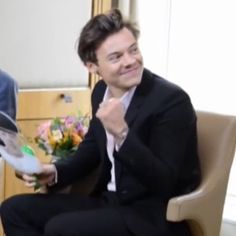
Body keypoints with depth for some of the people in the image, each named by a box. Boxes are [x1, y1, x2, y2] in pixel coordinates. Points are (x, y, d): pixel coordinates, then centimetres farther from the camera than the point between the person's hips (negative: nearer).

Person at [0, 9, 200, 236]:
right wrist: (55, 172, 1)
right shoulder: (102, 92, 3)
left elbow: (164, 183, -24)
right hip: (109, 201, 8)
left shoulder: (172, 100, -19)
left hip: (156, 216, -8)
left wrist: (122, 133, -34)